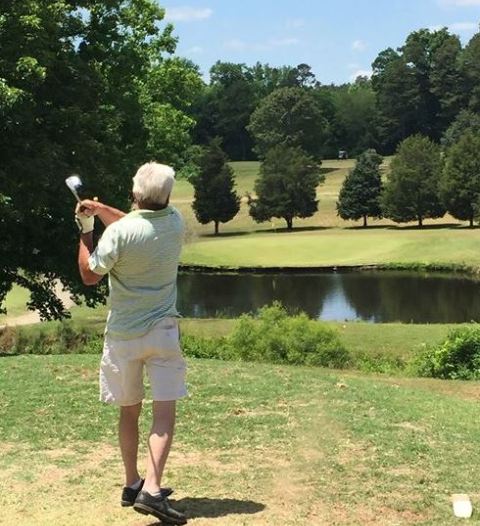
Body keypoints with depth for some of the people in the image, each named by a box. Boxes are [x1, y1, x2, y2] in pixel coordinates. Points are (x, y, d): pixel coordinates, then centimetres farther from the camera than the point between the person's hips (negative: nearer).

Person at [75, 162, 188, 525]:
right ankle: (151, 490, -13)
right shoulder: (175, 223, -3)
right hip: (162, 331, 0)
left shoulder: (118, 233, -16)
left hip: (123, 334, 0)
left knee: (129, 411, 14)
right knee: (164, 412, -1)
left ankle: (133, 485, 25)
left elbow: (89, 275, -4)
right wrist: (99, 208, 8)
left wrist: (86, 230, 2)